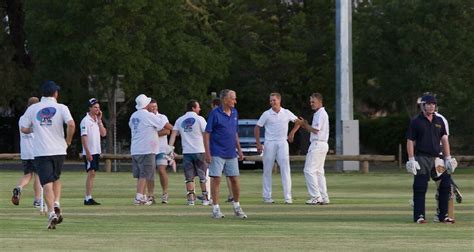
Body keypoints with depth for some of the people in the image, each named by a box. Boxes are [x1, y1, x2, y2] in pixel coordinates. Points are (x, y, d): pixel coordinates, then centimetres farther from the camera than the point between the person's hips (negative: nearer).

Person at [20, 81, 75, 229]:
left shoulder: (32, 109, 5)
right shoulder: (61, 108, 0)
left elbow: (24, 129, 6)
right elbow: (71, 124, -14)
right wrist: (68, 141, 1)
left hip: (41, 152, -1)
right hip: (59, 150, 1)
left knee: (47, 183, -5)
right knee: (56, 178, 23)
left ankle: (51, 212, -21)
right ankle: (56, 203, 2)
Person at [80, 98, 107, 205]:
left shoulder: (97, 120, 14)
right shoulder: (86, 121, -10)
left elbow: (103, 134, 6)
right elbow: (83, 137, -15)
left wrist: (99, 120, 1)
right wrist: (87, 152, -20)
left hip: (96, 152, 8)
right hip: (89, 152, -8)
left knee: (92, 173, 7)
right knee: (91, 172, -12)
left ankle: (89, 198, 9)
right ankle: (88, 198, -14)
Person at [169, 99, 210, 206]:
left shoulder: (180, 120, 8)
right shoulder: (199, 119, -3)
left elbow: (173, 134, 1)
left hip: (186, 152, 3)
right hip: (200, 151, -3)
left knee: (189, 177, 6)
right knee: (203, 176, 6)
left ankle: (191, 198, 0)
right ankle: (205, 198, 8)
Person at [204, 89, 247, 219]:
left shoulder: (234, 113, 9)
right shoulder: (215, 114, -10)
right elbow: (207, 134, -10)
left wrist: (239, 149, 16)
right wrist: (207, 153, -15)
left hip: (231, 153, 6)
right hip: (217, 153, -6)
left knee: (235, 179, 7)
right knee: (216, 179, -3)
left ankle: (237, 206, 20)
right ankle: (215, 208, 2)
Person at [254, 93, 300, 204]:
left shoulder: (287, 113, 4)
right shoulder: (266, 114, -1)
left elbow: (298, 121, 20)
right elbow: (257, 127, 3)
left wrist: (292, 132, 11)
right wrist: (258, 143, -3)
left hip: (282, 143, 1)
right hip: (269, 143, -1)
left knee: (285, 169, -7)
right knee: (267, 170, 2)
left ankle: (288, 197, -10)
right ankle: (267, 196, 8)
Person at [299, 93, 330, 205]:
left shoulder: (321, 113, -11)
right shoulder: (317, 114, 20)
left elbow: (316, 130, -17)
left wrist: (305, 125, -4)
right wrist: (306, 126, 9)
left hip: (318, 144, -11)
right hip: (321, 144, 11)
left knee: (309, 170, -12)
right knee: (319, 171, 11)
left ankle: (316, 197, -15)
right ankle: (324, 197, 9)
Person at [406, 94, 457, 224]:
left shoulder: (439, 121, 14)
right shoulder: (416, 122, 1)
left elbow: (444, 140, 15)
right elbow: (410, 141, -1)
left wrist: (448, 158, 7)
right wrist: (411, 160, -10)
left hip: (437, 158, 5)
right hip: (421, 158, -5)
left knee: (445, 185, 0)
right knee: (420, 188, -6)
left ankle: (443, 215, 8)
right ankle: (419, 216, -2)